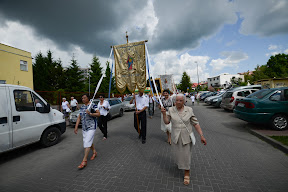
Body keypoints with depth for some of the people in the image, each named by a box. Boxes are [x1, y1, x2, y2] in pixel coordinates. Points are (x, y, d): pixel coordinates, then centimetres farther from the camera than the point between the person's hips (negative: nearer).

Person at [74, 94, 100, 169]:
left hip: (91, 127, -7)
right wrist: (76, 127, 8)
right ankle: (94, 152, 39)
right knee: (89, 141, 17)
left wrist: (90, 113, -30)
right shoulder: (82, 107, 11)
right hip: (84, 127, 7)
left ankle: (84, 161, -3)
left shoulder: (93, 105, -9)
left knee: (87, 142, -10)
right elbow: (79, 117, 13)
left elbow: (98, 114, -16)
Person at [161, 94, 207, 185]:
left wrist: (201, 136, -11)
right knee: (177, 152, 18)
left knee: (186, 154, 5)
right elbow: (166, 122, -6)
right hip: (176, 136, 2)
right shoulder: (171, 110, -6)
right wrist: (164, 114, -23)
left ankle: (187, 173, 27)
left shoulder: (189, 110, -9)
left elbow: (195, 123, -7)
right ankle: (179, 162, 53)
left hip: (186, 137, -1)